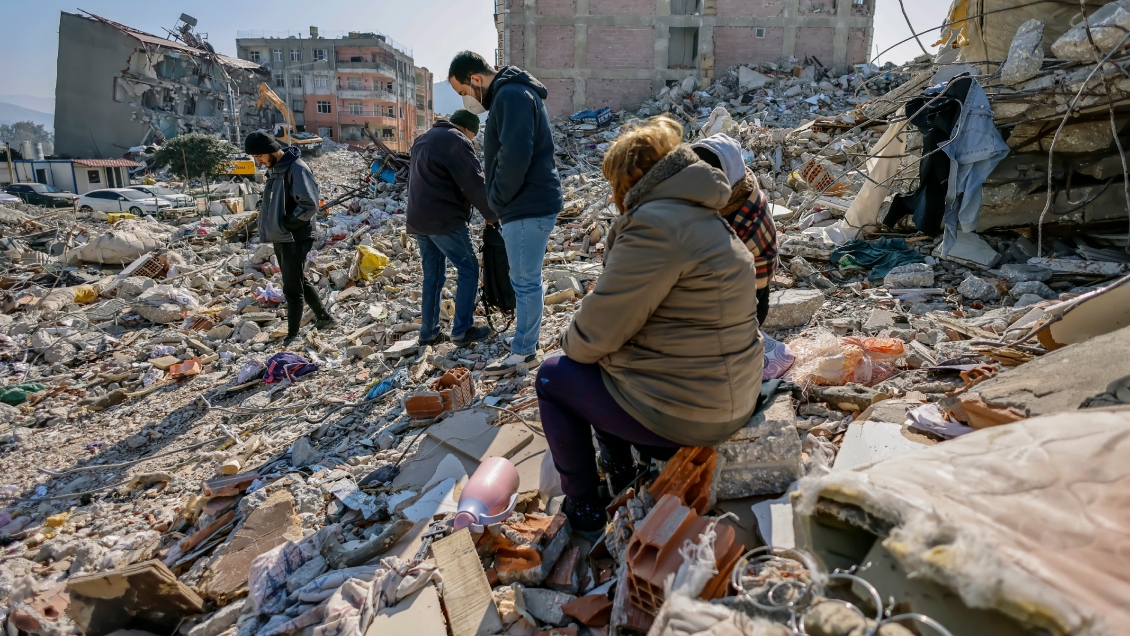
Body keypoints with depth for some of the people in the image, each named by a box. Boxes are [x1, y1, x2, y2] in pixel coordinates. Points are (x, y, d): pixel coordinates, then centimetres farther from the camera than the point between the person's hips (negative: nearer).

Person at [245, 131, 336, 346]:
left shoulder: (297, 168, -17)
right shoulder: (274, 168, 12)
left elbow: (310, 205, -22)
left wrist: (286, 224, -18)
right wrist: (272, 226, 7)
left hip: (295, 238, -10)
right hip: (281, 237, 10)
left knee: (292, 287, -2)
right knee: (299, 281, 19)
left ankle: (293, 336, 8)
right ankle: (324, 318, 32)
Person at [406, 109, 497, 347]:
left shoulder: (422, 140, 22)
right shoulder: (456, 141, -8)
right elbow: (475, 184, -13)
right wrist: (492, 215, -3)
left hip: (418, 219, 9)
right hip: (444, 219, -9)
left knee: (432, 275, 14)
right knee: (468, 269, 0)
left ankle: (429, 333, 15)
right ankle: (462, 331, -1)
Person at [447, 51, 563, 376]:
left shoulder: (511, 95, -15)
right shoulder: (512, 94, 19)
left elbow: (515, 156, -27)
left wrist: (498, 198, -13)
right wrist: (500, 201, 12)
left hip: (528, 206, -10)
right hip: (531, 202, 10)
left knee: (525, 281, -1)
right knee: (527, 278, 19)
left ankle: (523, 351, 9)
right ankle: (528, 325, 33)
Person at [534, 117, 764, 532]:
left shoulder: (655, 224, -21)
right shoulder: (706, 219, 10)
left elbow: (597, 332, -18)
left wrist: (572, 343, 3)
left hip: (683, 412, -9)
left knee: (553, 376, 9)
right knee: (606, 363, 27)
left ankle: (583, 506, 19)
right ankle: (619, 471, 32)